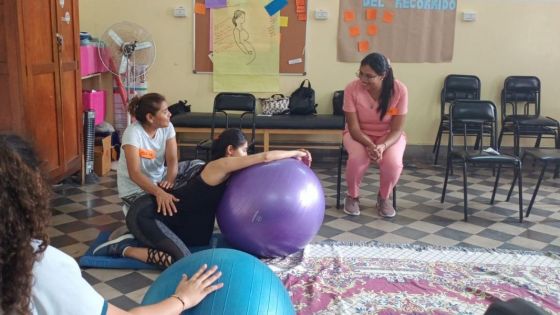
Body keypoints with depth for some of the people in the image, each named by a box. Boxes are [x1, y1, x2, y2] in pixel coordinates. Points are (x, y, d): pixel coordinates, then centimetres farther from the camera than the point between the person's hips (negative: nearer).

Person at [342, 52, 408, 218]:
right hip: (359, 134, 0)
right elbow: (354, 127, -19)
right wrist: (370, 145, -37)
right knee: (357, 158, -33)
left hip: (389, 135, 0)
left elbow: (397, 130, -17)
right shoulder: (352, 89, -22)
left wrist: (382, 146, -37)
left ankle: (383, 197, 3)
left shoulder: (399, 90, -22)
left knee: (393, 162, -31)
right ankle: (352, 196, -1)